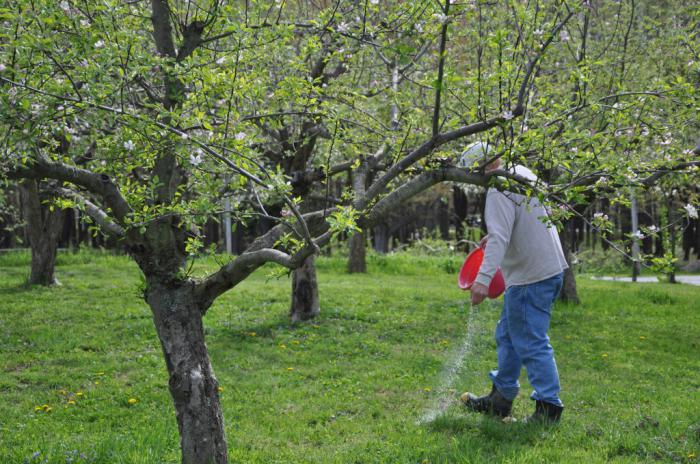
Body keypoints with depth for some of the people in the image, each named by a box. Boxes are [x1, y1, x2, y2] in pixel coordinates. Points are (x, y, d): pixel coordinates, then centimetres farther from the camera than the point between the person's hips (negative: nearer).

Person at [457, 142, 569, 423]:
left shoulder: (499, 191, -19)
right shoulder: (523, 173, 11)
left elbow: (499, 238, -30)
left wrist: (483, 279, -37)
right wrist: (494, 235, 25)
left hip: (530, 278, -11)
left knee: (531, 343, -5)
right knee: (507, 335, 18)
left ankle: (548, 407, 1)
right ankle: (500, 399, 27)